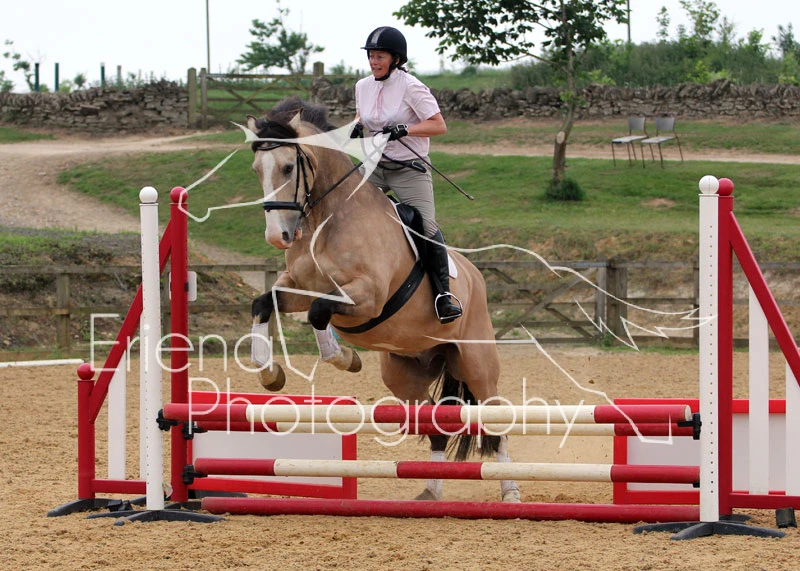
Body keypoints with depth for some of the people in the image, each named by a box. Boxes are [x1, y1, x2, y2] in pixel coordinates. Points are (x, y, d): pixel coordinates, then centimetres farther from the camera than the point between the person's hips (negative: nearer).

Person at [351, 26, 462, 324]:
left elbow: (439, 125, -15)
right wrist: (357, 126, 2)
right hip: (372, 168, 6)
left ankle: (443, 292, -13)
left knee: (427, 226, -19)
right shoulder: (363, 86, 5)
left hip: (410, 169, -6)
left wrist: (403, 130, -27)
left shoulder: (411, 87, -13)